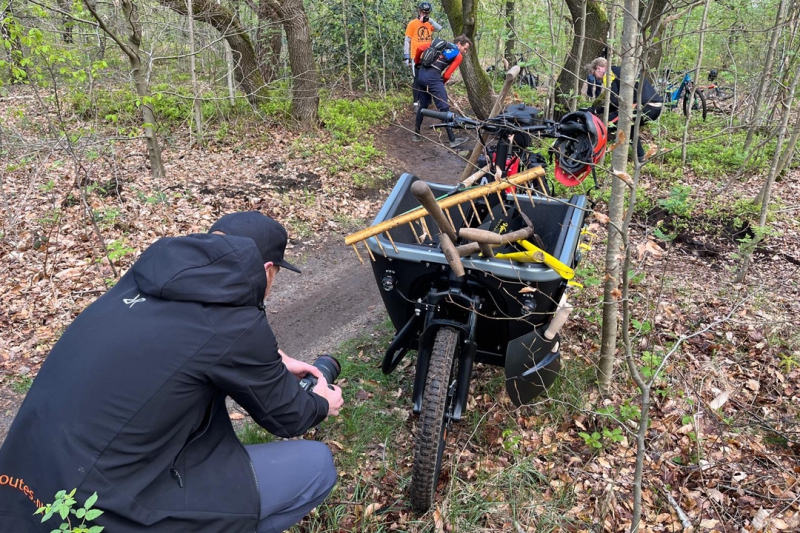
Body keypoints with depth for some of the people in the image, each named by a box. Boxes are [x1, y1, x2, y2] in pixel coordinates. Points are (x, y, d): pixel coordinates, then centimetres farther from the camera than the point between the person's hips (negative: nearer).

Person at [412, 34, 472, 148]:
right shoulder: (458, 56, 6)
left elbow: (420, 48, 18)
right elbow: (447, 75, 0)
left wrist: (416, 62, 32)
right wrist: (441, 83, 18)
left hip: (421, 74, 7)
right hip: (433, 77, -7)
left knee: (423, 105, 21)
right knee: (444, 108, -3)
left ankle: (416, 134, 26)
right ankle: (453, 140, -2)